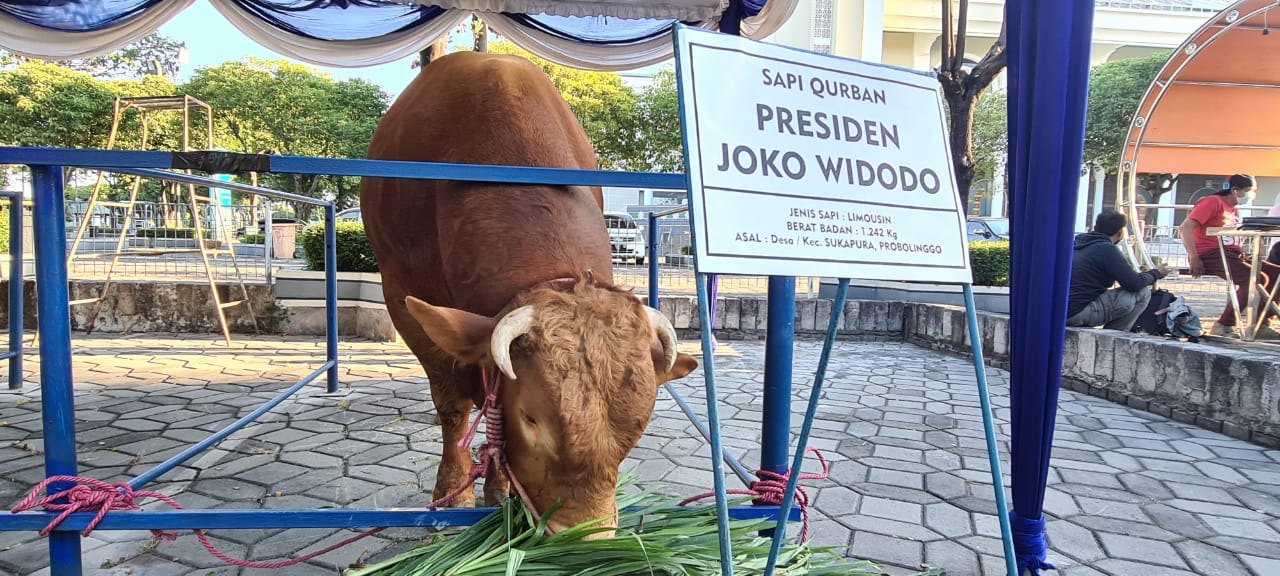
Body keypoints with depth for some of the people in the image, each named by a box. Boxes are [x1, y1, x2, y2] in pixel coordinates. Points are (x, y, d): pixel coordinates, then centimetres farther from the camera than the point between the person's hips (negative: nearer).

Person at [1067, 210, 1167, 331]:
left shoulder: (1079, 244, 16)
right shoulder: (1106, 249, -9)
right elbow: (1135, 284, -10)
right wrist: (1156, 273, 11)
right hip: (1078, 312, -9)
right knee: (1142, 293, -1)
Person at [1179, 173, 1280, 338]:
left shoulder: (1235, 211, 23)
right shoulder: (1213, 202, -4)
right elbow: (1185, 227, -16)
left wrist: (1242, 254, 8)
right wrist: (1194, 259, -19)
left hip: (1232, 255, 9)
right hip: (1211, 255, -9)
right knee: (1257, 279, -27)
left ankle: (1260, 325, 1)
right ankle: (1223, 326, -22)